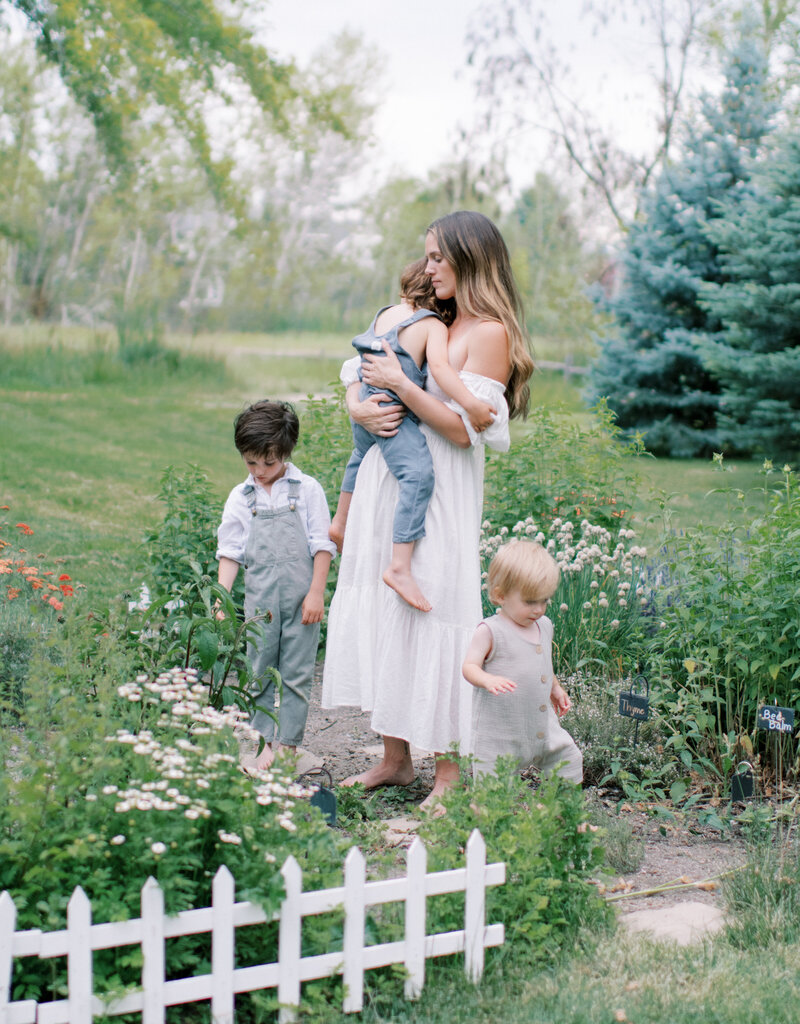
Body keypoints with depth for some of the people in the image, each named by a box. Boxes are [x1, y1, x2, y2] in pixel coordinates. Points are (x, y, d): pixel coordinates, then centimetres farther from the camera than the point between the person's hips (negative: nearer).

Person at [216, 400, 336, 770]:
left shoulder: (307, 490, 1)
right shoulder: (240, 497, 7)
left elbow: (322, 545, 0)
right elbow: (230, 551, 7)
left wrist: (316, 593, -5)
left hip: (300, 593, -2)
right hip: (260, 596, 2)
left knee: (296, 672, 0)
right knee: (261, 671, 5)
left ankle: (288, 743, 5)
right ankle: (266, 743, 12)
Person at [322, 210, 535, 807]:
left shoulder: (489, 333, -8)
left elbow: (463, 428, -14)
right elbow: (359, 369, 19)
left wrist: (400, 383, -13)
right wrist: (360, 407, -1)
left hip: (438, 495, -8)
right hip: (387, 485, 8)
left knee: (430, 614, -4)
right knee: (379, 609, 10)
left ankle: (450, 773, 7)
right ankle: (395, 759, 21)